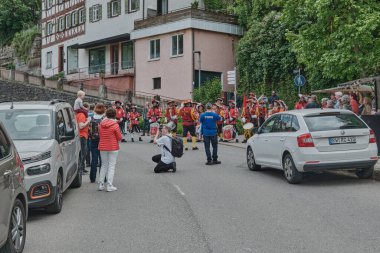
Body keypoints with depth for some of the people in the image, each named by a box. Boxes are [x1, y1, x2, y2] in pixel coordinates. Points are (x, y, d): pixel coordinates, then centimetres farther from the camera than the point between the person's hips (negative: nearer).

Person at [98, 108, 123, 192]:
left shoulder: (101, 124, 2)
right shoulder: (115, 125, -13)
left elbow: (100, 135, 12)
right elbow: (120, 138, -9)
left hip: (102, 147, 5)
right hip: (113, 148, -5)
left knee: (104, 165, 16)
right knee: (111, 166, 2)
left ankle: (101, 184, 16)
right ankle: (109, 186, 0)